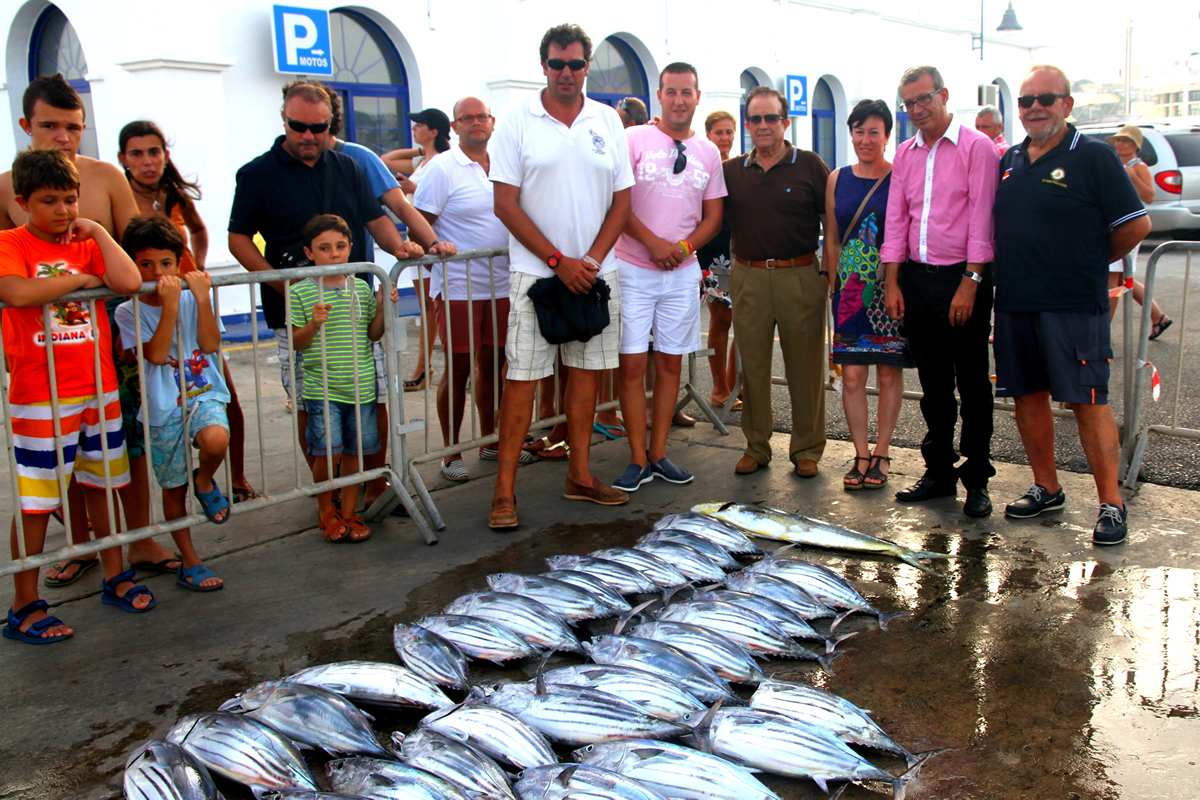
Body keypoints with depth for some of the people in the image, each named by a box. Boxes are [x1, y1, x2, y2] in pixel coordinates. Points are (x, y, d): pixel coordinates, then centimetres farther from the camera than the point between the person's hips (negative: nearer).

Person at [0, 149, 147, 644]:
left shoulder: (87, 244, 8)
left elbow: (129, 282, -10)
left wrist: (96, 231, -5)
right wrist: (78, 278, -12)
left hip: (98, 389, 5)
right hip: (40, 395, -5)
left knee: (102, 484, 15)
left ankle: (114, 578, 30)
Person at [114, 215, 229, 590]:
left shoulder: (191, 299, 2)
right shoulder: (129, 311, -3)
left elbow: (210, 344, -10)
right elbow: (156, 354, -17)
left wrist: (202, 297, -17)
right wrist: (169, 304, -22)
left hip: (204, 394, 0)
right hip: (163, 408, 0)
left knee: (216, 439, -34)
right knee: (173, 487, 8)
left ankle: (205, 481, 1)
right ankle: (189, 562, 24)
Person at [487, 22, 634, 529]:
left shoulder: (607, 122, 8)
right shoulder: (517, 124, -1)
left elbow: (622, 200, 7)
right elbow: (506, 205, -6)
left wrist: (592, 260, -6)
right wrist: (558, 261, -11)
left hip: (595, 273, 4)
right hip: (535, 272, -4)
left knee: (586, 371, 9)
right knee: (522, 377, -4)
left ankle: (579, 476, 21)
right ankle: (504, 489, 2)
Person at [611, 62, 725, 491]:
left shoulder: (708, 152, 10)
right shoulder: (634, 139, -2)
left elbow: (713, 214, 12)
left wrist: (685, 246, -6)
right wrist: (652, 242, -14)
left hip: (682, 271, 4)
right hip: (634, 269, -3)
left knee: (670, 362, 7)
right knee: (632, 364, -5)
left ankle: (658, 454, 17)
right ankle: (638, 459, 6)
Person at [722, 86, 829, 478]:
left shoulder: (810, 166, 2)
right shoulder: (731, 171, 10)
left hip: (799, 276, -2)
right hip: (748, 278, 3)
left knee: (805, 365, 3)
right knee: (752, 364, 8)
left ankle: (807, 449, 15)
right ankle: (756, 446, 19)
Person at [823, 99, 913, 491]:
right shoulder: (837, 179, 9)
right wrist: (836, 287, 7)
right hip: (850, 291, 3)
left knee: (889, 373, 4)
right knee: (851, 374, 0)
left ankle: (881, 454, 15)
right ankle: (861, 455, 10)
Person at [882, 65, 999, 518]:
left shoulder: (976, 147, -4)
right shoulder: (905, 154, 13)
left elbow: (981, 217, -10)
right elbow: (896, 220, 11)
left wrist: (970, 281, -15)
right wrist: (891, 281, 3)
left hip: (962, 277, -5)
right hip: (917, 277, 5)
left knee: (972, 383, 2)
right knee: (933, 382, 11)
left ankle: (976, 478, 10)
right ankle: (939, 471, 20)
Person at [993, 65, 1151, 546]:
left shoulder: (1093, 158, -4)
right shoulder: (1009, 162, 13)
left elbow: (1136, 225, -3)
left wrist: (1090, 263, 5)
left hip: (1074, 306, -6)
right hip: (1014, 305, 6)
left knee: (1088, 402, -4)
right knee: (1028, 397, 11)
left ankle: (1111, 504, 3)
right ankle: (1045, 489, 25)